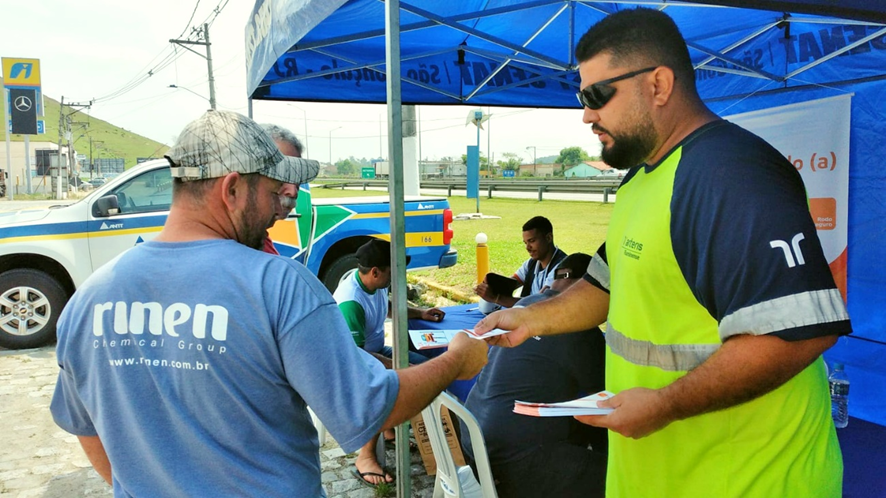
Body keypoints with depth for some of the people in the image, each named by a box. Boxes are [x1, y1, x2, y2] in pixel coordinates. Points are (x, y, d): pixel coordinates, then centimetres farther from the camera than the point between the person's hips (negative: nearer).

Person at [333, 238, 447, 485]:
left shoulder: (376, 283, -6)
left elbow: (387, 306, 19)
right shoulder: (350, 302, -32)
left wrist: (420, 313, 7)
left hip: (376, 351, 9)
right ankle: (366, 457, -18)